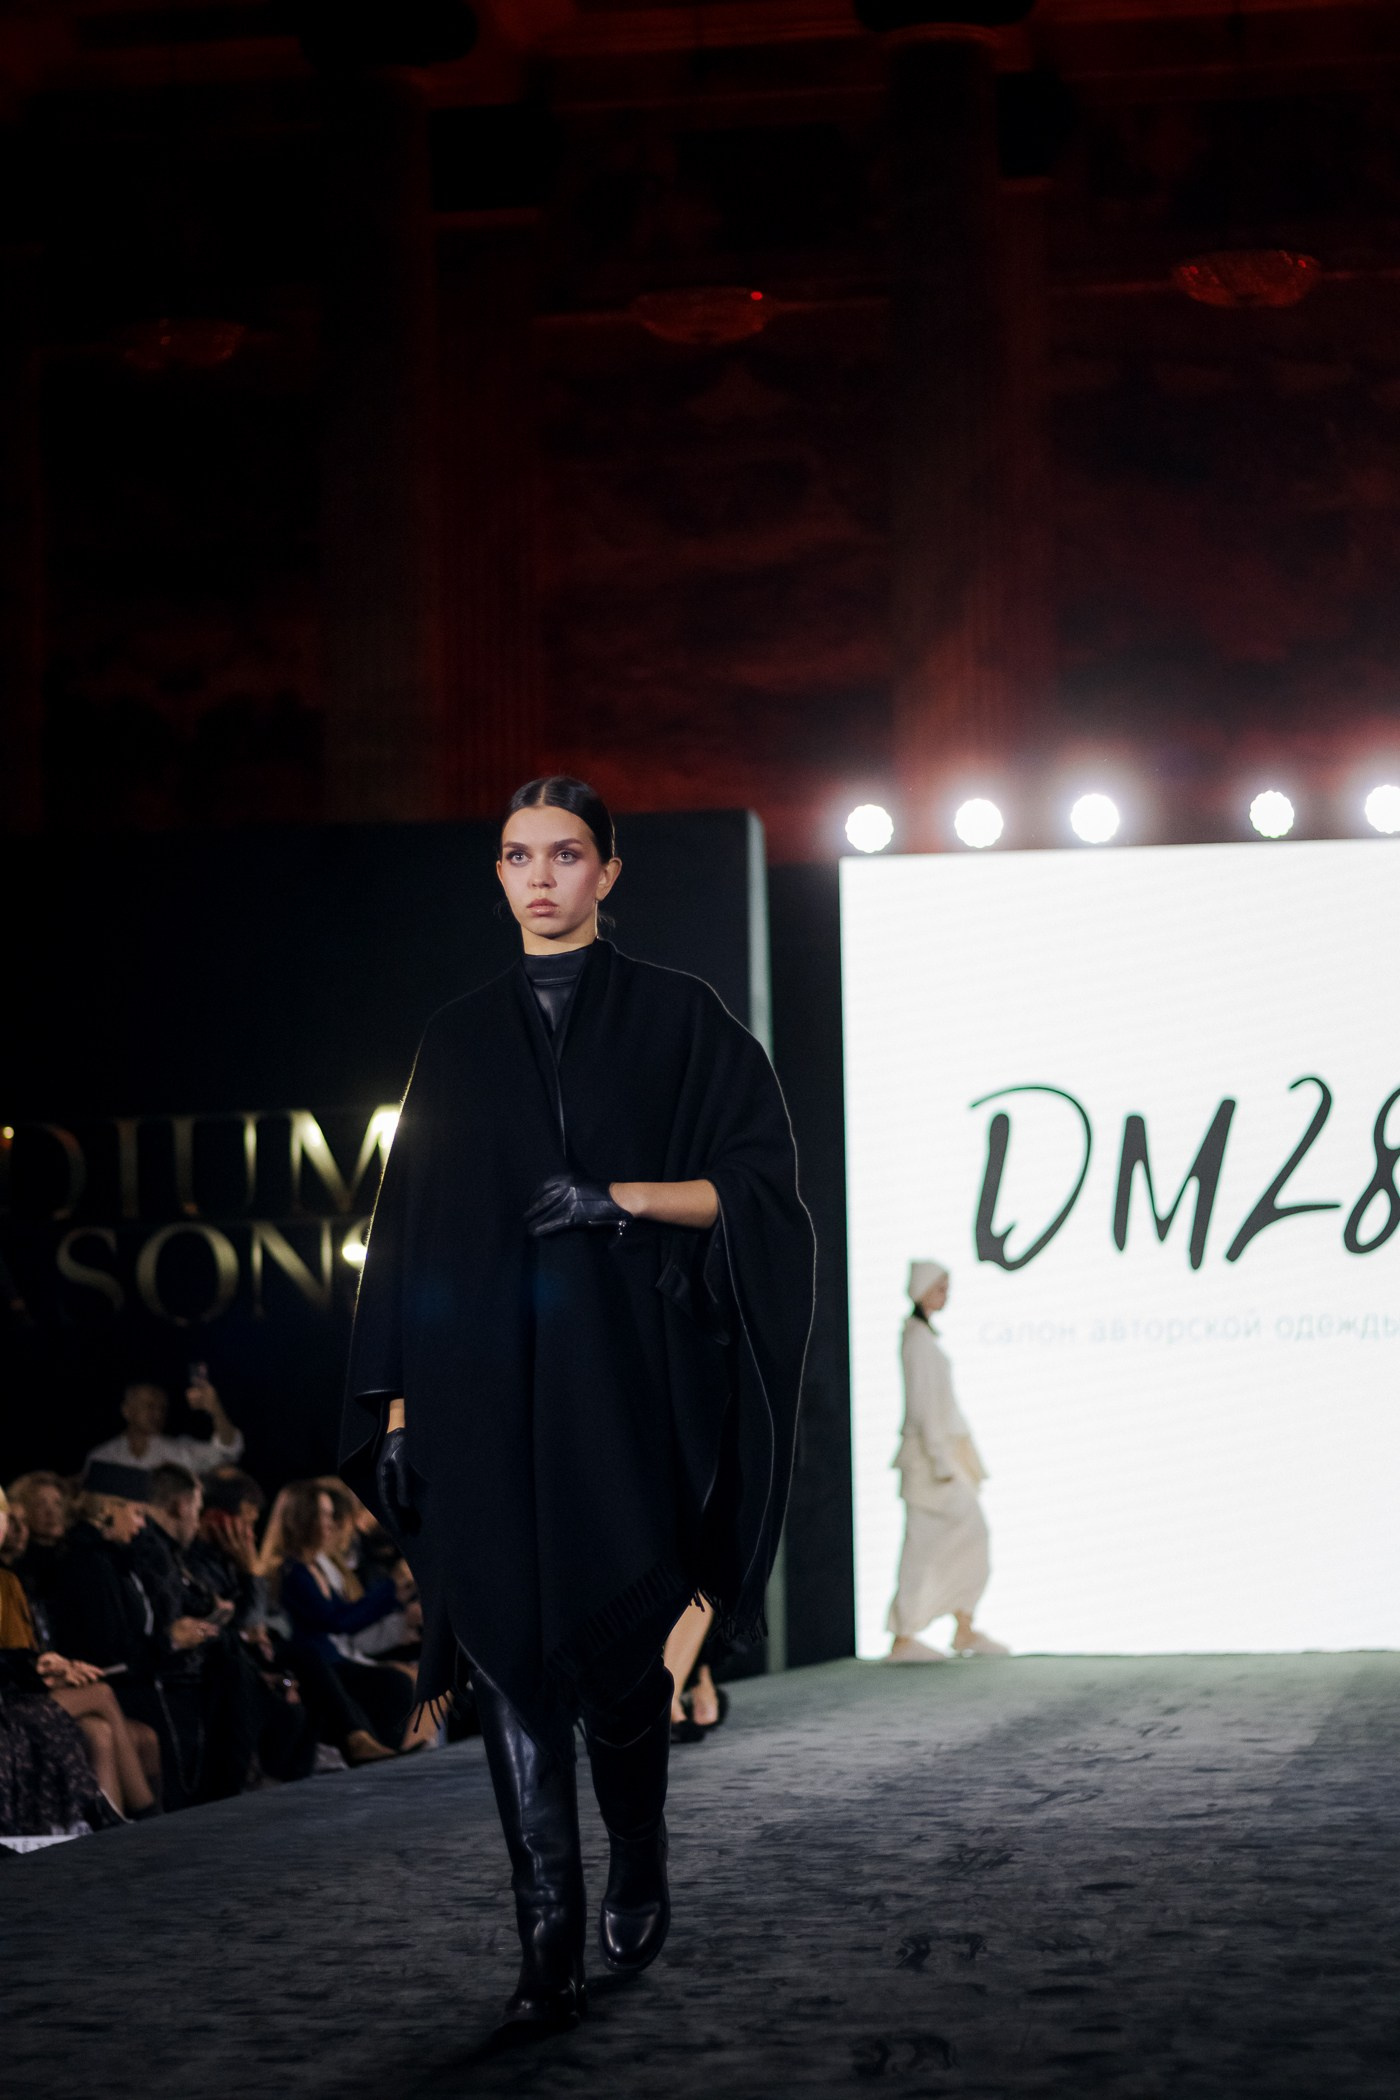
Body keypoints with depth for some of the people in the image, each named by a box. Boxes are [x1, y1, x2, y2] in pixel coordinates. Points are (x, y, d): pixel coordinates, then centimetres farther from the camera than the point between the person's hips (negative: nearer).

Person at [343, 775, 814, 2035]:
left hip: (623, 1377, -2)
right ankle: (551, 1946, -3)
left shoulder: (673, 1017, 5)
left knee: (618, 1643, -2)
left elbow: (759, 1179, 0)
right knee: (512, 1653, -4)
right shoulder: (460, 1043, 14)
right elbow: (414, 1229, 12)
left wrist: (625, 1196, -14)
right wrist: (397, 1402, 5)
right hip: (484, 1391, 2)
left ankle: (639, 1868, 26)